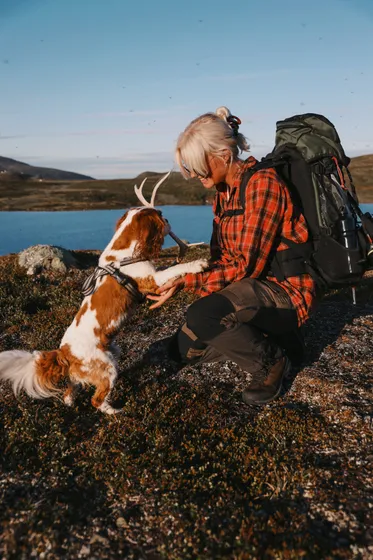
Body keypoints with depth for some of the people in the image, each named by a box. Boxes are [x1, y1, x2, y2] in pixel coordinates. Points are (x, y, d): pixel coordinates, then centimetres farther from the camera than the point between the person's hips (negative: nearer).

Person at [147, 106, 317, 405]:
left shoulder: (262, 182, -19)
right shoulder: (222, 192, 8)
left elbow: (247, 264, -23)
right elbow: (220, 258, 7)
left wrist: (187, 282, -23)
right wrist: (176, 279, -7)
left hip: (284, 289, -9)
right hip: (250, 287, 9)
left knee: (200, 316, -34)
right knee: (183, 348, 5)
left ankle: (272, 361, -5)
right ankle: (277, 339, 14)